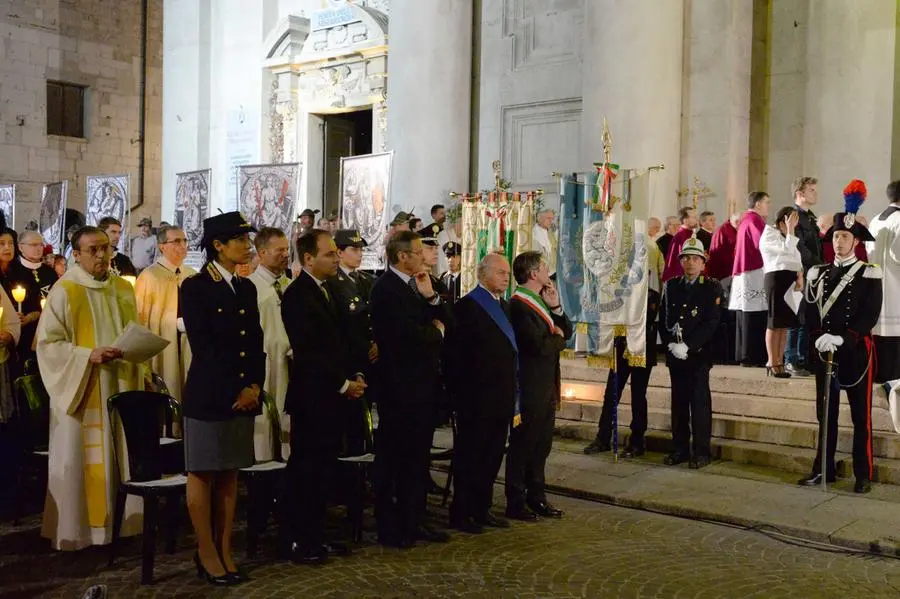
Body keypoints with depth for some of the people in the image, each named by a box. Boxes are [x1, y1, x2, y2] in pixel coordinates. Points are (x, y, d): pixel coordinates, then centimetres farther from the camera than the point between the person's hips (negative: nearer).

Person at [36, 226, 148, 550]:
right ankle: (77, 529, 12)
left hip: (121, 386, 5)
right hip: (81, 389, -5)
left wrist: (143, 373, 7)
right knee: (81, 460, 1)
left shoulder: (124, 288, 8)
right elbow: (48, 343, -11)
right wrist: (89, 356, -22)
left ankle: (120, 521, 21)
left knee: (122, 456, 10)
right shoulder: (64, 291, -9)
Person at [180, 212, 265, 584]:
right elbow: (203, 346, -13)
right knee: (202, 474, 4)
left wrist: (254, 386, -4)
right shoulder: (195, 288, -7)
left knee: (229, 475, 10)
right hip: (209, 394, -6)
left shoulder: (247, 288, 12)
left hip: (244, 395, 6)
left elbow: (256, 344, 10)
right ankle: (207, 554, 13)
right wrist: (234, 390, -14)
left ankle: (225, 552, 17)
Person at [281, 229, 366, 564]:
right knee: (306, 470, -1)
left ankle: (316, 536, 21)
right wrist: (344, 383, -12)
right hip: (311, 397, -8)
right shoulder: (297, 295, -12)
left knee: (323, 468, 12)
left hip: (331, 396, 8)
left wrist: (355, 375, 6)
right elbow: (308, 352, -17)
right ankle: (300, 542, 8)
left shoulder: (328, 290, 16)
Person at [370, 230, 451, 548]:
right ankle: (389, 527, 10)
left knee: (417, 457, 15)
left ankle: (414, 521, 25)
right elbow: (410, 334, -24)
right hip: (400, 386, -9)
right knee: (393, 457, 1)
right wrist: (436, 331, -5)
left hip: (423, 382, 9)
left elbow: (446, 320, 10)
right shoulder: (386, 288, -14)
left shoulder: (416, 286, 14)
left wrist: (431, 296, -7)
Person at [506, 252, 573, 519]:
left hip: (546, 387, 9)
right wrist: (558, 338, -5)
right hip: (529, 389, -9)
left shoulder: (541, 300, 13)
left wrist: (556, 308, -5)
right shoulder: (518, 305, -18)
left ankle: (536, 497, 29)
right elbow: (539, 346, -26)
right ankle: (516, 503, 12)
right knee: (522, 446, 1)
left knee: (541, 445, 17)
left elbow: (567, 332, 12)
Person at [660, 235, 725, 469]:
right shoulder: (671, 286, 13)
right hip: (675, 354, 4)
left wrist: (687, 346, -16)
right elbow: (664, 319, 10)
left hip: (699, 353, -4)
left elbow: (711, 323, -8)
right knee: (678, 401, 8)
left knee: (700, 402, -3)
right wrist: (671, 344, -6)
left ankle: (701, 451, 3)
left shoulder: (712, 288, 0)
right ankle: (680, 448, 14)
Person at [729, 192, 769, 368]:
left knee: (746, 316, 10)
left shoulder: (745, 220, 19)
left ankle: (743, 355, 12)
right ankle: (752, 356, -9)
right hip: (755, 273, -10)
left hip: (743, 271, 10)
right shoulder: (755, 220, -11)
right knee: (755, 318, -9)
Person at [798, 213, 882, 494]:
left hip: (856, 352, -4)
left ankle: (863, 475, 9)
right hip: (824, 351, 4)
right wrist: (819, 337, -12)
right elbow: (811, 312, 6)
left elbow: (871, 315, -10)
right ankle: (824, 470, 17)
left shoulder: (869, 274, -1)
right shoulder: (818, 273, 11)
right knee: (825, 414, 9)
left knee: (861, 416, 2)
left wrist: (842, 338, -20)